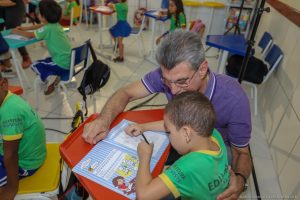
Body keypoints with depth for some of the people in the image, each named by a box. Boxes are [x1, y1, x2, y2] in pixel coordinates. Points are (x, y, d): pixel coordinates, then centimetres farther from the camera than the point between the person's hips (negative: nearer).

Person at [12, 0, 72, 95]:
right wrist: (24, 28, 27)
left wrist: (17, 31, 15)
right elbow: (39, 26, 27)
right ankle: (54, 76, 12)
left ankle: (50, 78, -12)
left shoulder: (47, 29, -16)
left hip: (62, 64, -8)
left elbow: (30, 35, -2)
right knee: (46, 60, 31)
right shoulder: (55, 24, 8)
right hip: (69, 61, 8)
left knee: (35, 65, 8)